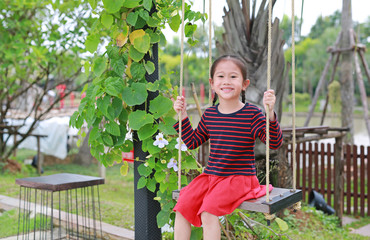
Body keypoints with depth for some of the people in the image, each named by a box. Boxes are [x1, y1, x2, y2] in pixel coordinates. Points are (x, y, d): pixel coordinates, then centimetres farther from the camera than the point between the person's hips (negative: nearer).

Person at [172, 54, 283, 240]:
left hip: (239, 178, -5)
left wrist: (270, 113, -28)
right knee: (181, 206, -12)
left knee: (208, 211, -25)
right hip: (210, 176, 5)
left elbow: (275, 143, -15)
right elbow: (193, 142, 18)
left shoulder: (252, 114, -8)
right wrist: (182, 116, 9)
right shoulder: (209, 115, 6)